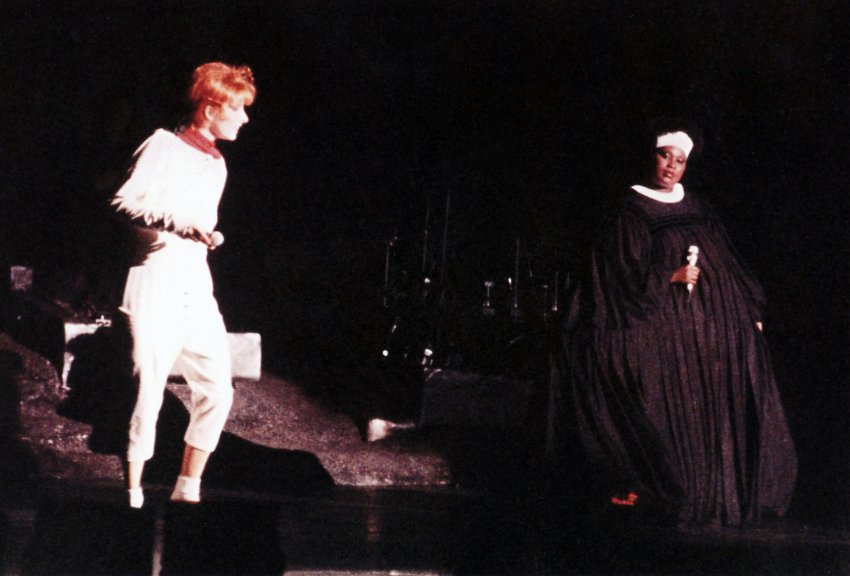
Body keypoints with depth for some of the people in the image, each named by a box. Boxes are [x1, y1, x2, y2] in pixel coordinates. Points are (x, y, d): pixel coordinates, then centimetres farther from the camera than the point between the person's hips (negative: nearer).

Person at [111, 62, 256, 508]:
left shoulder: (217, 165, 19)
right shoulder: (164, 145, -4)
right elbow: (126, 202, -14)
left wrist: (208, 236, 13)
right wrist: (184, 222, -23)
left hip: (197, 289, 7)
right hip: (156, 286, -7)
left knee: (216, 390, -1)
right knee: (149, 391, -9)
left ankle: (187, 490, 10)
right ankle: (134, 496, -1)